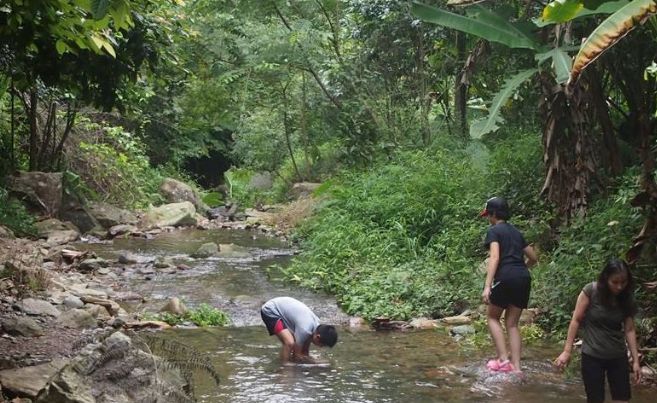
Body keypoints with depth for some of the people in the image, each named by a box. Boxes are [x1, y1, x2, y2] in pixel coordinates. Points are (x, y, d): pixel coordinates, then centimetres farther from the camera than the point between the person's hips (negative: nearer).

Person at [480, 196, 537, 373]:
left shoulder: (494, 231, 1)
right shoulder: (516, 232, 21)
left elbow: (494, 257, -14)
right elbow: (533, 258, 25)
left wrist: (487, 286, -20)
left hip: (506, 277, -6)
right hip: (524, 278, 6)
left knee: (492, 316, 11)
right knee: (512, 323, 11)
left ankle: (503, 359, -1)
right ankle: (516, 366, 3)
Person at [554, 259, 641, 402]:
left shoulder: (626, 299, -3)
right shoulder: (591, 291, -13)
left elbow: (629, 330, 1)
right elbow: (576, 320, -9)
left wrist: (635, 360, -1)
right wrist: (567, 351, -10)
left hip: (618, 357, 3)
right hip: (592, 356, -3)